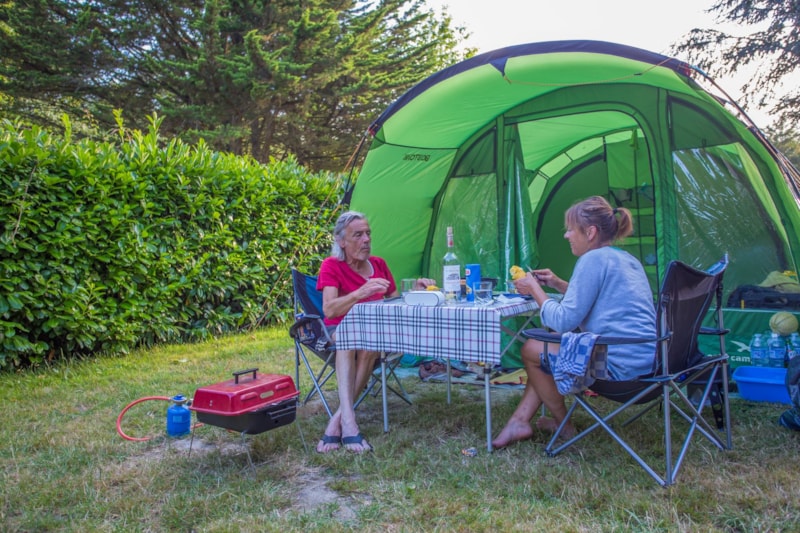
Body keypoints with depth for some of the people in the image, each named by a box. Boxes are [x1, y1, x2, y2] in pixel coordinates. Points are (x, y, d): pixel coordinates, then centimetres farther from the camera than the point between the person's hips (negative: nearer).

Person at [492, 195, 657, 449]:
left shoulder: (593, 259, -15)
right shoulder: (627, 259, 14)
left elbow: (563, 321, -18)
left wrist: (535, 289, -3)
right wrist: (558, 284, 21)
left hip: (621, 365, -10)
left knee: (532, 350, 2)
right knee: (550, 342, 18)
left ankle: (564, 426, 20)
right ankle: (519, 421, 17)